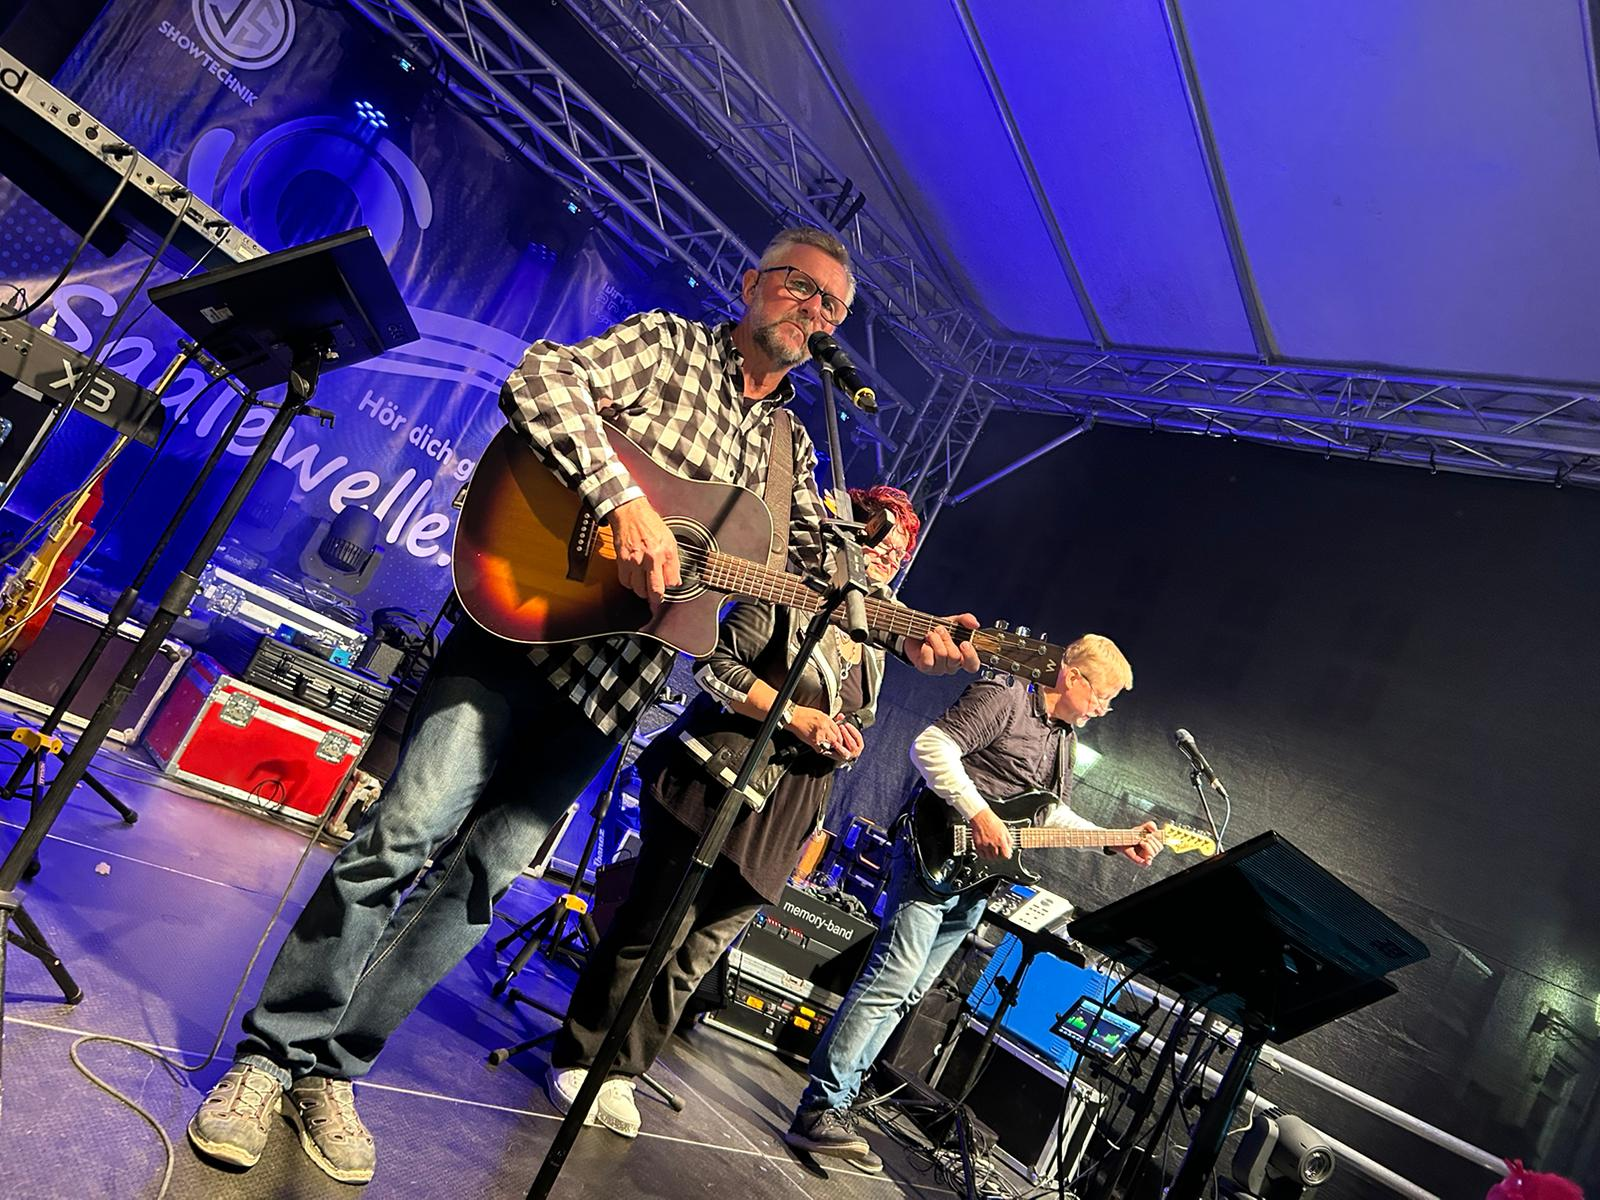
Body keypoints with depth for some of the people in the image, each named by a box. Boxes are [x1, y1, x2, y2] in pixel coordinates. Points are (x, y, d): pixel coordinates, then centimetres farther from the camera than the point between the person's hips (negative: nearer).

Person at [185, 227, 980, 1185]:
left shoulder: (793, 450, 18)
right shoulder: (671, 343, 3)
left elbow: (825, 576, 13)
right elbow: (543, 377, -13)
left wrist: (909, 638, -4)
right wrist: (626, 502, -24)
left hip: (615, 683, 4)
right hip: (524, 626, -4)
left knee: (485, 876, 4)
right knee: (406, 838, -8)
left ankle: (333, 1067, 18)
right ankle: (272, 1052, 10)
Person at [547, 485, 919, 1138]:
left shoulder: (872, 652, 17)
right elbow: (720, 665, -11)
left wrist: (843, 745, -2)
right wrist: (798, 718, -15)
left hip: (776, 823, 6)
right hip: (714, 785, -6)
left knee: (693, 957, 8)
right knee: (649, 933, -1)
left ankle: (619, 1070, 23)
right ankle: (579, 1057, 17)